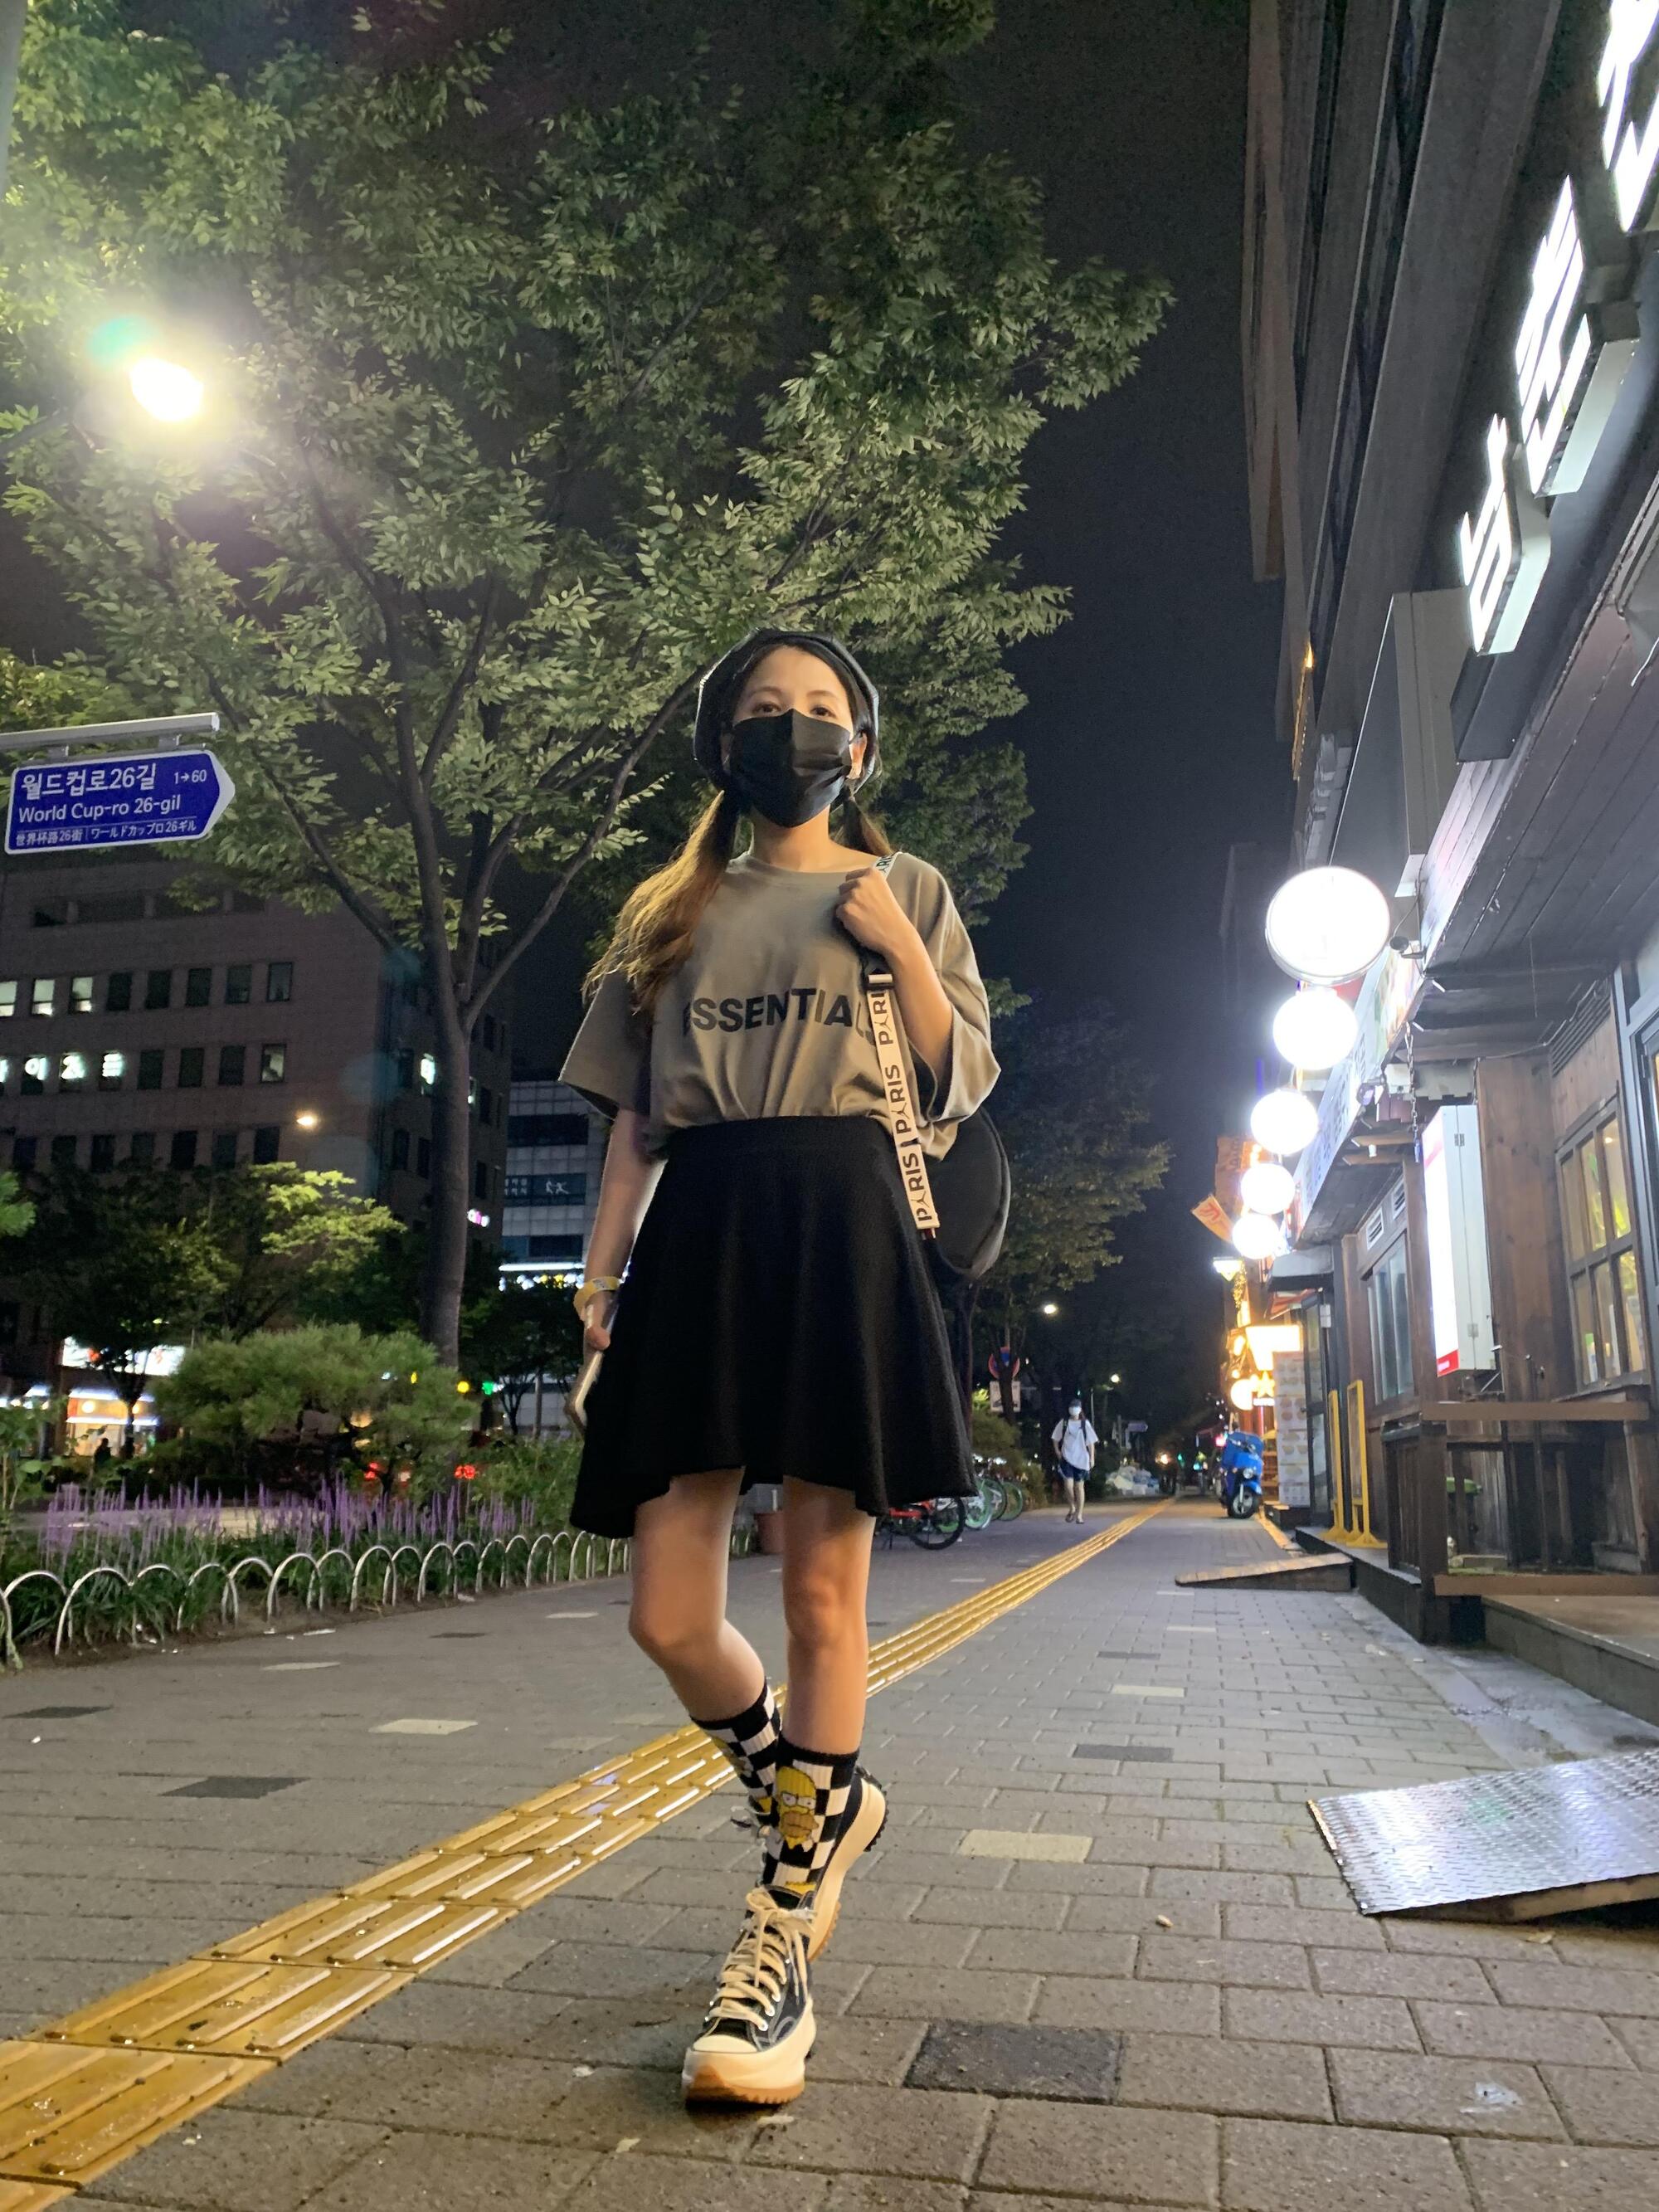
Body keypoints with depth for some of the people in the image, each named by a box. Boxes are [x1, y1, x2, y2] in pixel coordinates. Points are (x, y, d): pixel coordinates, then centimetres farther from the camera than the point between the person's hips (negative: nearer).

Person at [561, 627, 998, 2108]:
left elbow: (963, 1087, 8)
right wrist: (602, 1270, 7)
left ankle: (782, 1950, 10)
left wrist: (898, 945, -4)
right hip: (699, 1234, 3)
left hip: (839, 1223, -2)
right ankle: (823, 1801, 27)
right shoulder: (673, 912, 20)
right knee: (670, 1617, -2)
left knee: (822, 1593, -3)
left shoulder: (903, 890, 14)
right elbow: (635, 1121, 17)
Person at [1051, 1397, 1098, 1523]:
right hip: (1067, 1458, 0)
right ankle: (1072, 1508, 12)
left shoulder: (1085, 1423, 1)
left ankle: (1079, 1514, 12)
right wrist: (1057, 1451, -1)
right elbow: (1056, 1439, 12)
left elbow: (1091, 1442, 4)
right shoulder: (1063, 1423, 2)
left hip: (1081, 1459, 0)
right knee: (1069, 1485, -13)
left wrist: (1092, 1458, 0)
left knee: (1079, 1486, 5)